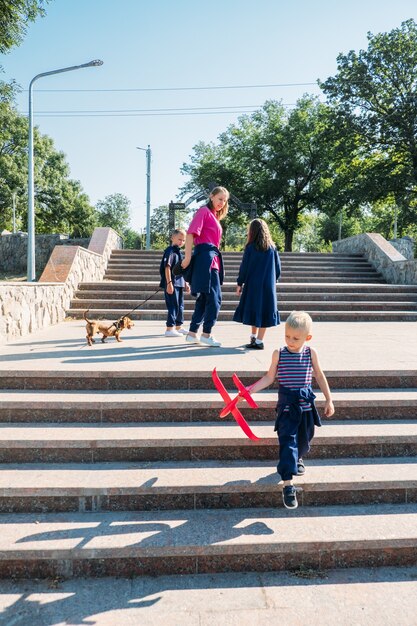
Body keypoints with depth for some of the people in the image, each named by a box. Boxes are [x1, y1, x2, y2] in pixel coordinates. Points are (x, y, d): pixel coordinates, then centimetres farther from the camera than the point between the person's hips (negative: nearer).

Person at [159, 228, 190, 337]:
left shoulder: (179, 252, 17)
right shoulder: (170, 251, -10)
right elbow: (167, 267, -17)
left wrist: (185, 283, 24)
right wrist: (169, 283, -23)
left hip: (179, 283, 9)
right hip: (172, 283, -9)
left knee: (180, 306, 16)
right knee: (173, 306, -7)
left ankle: (178, 327, 27)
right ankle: (169, 329, -3)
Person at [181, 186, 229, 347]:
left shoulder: (214, 216, 25)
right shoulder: (204, 211, -2)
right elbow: (191, 233, -13)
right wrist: (187, 257, -21)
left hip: (212, 259, 10)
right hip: (205, 257, -10)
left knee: (204, 298, 10)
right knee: (215, 298, -11)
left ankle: (192, 334, 15)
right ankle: (206, 334, -5)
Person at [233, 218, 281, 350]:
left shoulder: (250, 247, -5)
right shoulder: (272, 248, 3)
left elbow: (244, 267, -5)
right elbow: (278, 268, 7)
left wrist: (240, 283, 3)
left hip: (252, 285, -2)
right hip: (268, 286, 2)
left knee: (253, 310, 10)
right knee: (264, 311, 4)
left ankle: (253, 337, 14)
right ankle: (259, 340, 3)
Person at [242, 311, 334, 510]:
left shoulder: (310, 353, -4)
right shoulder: (279, 354, -7)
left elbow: (319, 376, 7)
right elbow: (269, 377, 0)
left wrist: (329, 399, 9)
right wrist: (251, 390, -11)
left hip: (306, 405, 2)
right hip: (287, 406, -2)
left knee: (304, 440, 19)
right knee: (287, 443, -7)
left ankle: (297, 458, 52)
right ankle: (288, 485, -3)